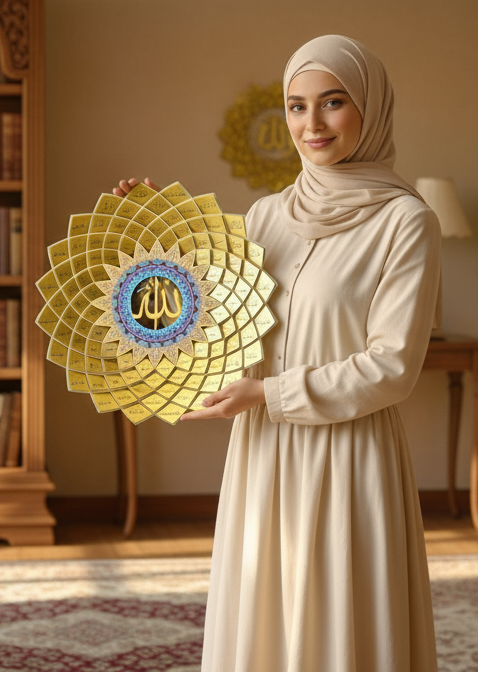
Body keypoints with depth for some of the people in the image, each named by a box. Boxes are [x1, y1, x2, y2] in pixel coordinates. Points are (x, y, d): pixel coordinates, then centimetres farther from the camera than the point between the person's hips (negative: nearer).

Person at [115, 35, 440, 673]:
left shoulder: (405, 221, -9)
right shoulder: (267, 216, 8)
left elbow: (392, 366, -13)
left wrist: (268, 393, -14)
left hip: (349, 459, -5)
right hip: (264, 455, 5)